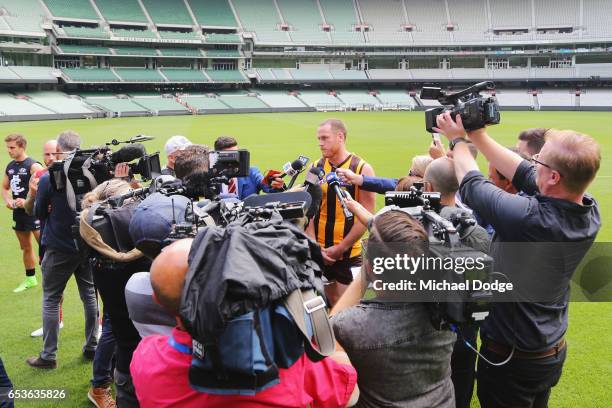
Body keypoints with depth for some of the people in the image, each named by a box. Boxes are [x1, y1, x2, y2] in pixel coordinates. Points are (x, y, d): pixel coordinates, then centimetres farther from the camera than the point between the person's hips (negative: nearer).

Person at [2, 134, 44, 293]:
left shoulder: (33, 166, -12)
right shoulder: (10, 166, 10)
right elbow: (4, 188, 20)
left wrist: (27, 202, -23)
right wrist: (8, 200, 0)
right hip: (18, 213, 8)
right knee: (25, 247, 17)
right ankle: (30, 279, 30)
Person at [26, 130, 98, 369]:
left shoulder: (48, 179, -14)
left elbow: (39, 214, -1)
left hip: (59, 249, -3)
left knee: (51, 300, 9)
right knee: (89, 296, 15)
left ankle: (48, 356, 14)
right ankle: (92, 347, 24)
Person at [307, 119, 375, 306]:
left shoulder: (362, 169, -7)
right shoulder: (316, 168, 3)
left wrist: (340, 248, -10)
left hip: (349, 253, -3)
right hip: (319, 252, 3)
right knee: (328, 303, 13)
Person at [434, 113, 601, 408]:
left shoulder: (528, 218, -35)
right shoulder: (590, 213, -13)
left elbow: (471, 185, -17)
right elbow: (524, 174, -2)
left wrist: (458, 139, 0)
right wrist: (478, 135, 2)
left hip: (511, 358, -6)